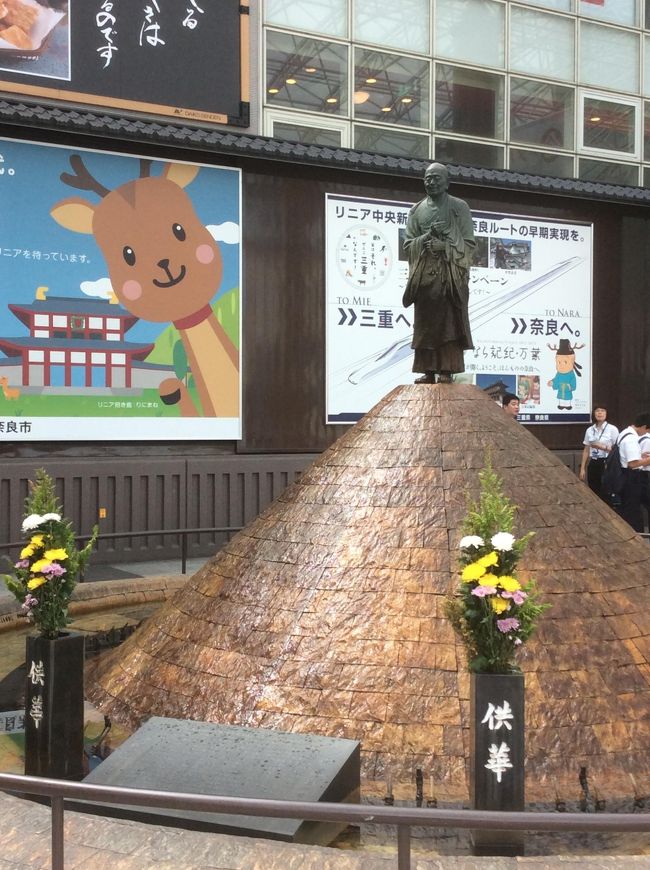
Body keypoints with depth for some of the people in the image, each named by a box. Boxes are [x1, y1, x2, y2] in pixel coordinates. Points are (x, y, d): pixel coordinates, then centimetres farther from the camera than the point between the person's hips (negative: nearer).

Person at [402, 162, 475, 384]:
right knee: (425, 322, 0)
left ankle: (447, 371, -7)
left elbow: (469, 243, 1)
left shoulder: (459, 207, 5)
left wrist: (445, 246, -13)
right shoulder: (416, 210, 14)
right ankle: (428, 371, 3)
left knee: (449, 322, -7)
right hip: (424, 274, 3)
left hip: (451, 273, -3)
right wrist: (427, 237, -9)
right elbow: (408, 244, 10)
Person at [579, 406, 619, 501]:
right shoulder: (589, 430, 8)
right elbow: (586, 450, 12)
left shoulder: (612, 429, -5)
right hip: (593, 464, 4)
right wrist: (582, 468, 8)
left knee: (605, 494, -3)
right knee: (593, 493, 7)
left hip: (606, 464, -4)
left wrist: (603, 447, -18)